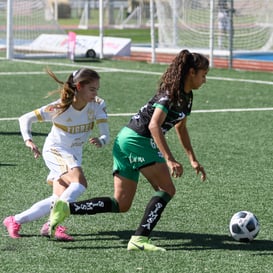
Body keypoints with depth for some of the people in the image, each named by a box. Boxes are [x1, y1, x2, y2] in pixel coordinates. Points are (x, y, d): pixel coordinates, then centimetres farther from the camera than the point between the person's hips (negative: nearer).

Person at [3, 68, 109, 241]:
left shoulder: (98, 106, -13)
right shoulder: (60, 108, -22)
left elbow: (106, 135, -17)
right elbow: (25, 119, -15)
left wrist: (101, 141, -41)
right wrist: (28, 140, -32)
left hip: (75, 155, 6)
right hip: (55, 151, -6)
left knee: (60, 199, -3)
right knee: (80, 183, -31)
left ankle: (16, 221, 6)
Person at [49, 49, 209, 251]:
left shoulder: (186, 96, 15)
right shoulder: (171, 93, -15)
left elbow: (181, 128, 29)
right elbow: (154, 125, -26)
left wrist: (193, 160, 27)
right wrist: (169, 159, -31)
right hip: (137, 140, -9)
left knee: (121, 205, 4)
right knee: (167, 190, -9)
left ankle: (66, 208, -5)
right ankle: (140, 239, -14)